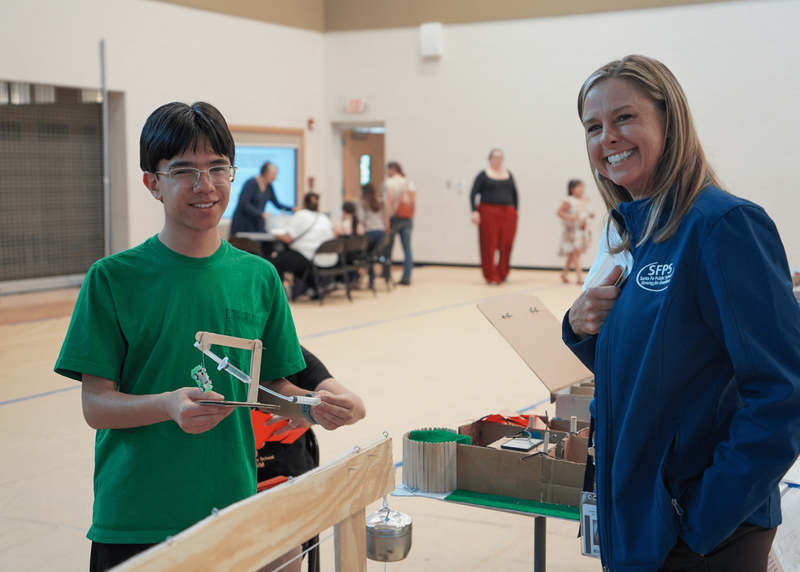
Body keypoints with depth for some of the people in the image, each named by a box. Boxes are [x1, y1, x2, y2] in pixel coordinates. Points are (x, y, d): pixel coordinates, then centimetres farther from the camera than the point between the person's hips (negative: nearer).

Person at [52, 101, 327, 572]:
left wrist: (312, 405, -12)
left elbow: (274, 386, 8)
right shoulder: (113, 278, -6)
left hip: (232, 510, 3)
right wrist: (169, 406, -25)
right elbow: (95, 405, -8)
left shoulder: (259, 277, 3)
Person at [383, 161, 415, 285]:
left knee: (388, 248, 6)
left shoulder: (390, 182, -5)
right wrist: (410, 217, 15)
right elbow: (414, 202, 10)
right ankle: (406, 278, -2)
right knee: (407, 248, 1)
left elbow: (390, 202, -15)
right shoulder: (410, 183, 13)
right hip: (408, 219, 5)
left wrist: (387, 220, -17)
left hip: (395, 217, -5)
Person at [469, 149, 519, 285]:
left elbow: (514, 193, 20)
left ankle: (502, 274, 18)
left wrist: (515, 211, 13)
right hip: (488, 213, -3)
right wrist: (474, 211, -13)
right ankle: (491, 277, 3)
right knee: (489, 245, -4)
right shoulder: (483, 175, 1)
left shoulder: (508, 174, 13)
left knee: (506, 245, 0)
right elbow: (473, 194, -2)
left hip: (507, 214, 3)